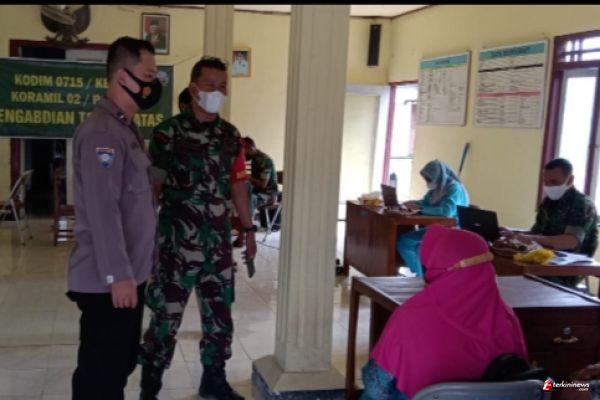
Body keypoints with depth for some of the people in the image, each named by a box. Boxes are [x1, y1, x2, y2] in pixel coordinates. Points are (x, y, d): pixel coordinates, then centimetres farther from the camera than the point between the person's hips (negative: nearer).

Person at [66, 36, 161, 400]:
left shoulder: (127, 128, 14)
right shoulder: (102, 132, -17)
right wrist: (117, 275, -23)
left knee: (122, 364, 18)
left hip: (130, 273, 9)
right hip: (107, 280, -9)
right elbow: (102, 209, -23)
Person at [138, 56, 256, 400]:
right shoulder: (169, 131, -6)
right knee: (167, 314, 1)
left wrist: (249, 229, 14)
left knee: (220, 313, 13)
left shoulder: (231, 135, 9)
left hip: (219, 241, 5)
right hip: (177, 242, -5)